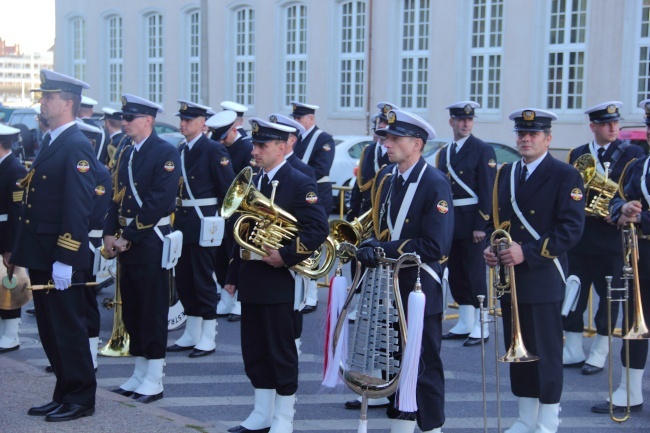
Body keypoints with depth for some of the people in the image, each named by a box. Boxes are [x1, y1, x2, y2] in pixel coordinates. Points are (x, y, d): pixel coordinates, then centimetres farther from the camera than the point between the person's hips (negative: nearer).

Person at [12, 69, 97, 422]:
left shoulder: (77, 147, -14)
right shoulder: (50, 142, 14)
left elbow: (78, 209, -20)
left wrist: (64, 260, -23)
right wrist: (22, 251, 15)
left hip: (60, 258, -9)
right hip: (40, 256, 9)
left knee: (68, 327, 1)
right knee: (49, 329, 15)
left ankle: (80, 400, 13)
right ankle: (64, 395, 26)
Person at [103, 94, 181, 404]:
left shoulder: (166, 153, -11)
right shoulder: (126, 154, 15)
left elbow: (159, 201, -18)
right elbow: (118, 196, 15)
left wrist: (130, 236, -17)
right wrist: (110, 233, 2)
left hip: (151, 242, -8)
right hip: (127, 242, 8)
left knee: (153, 311, -2)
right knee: (132, 310, 12)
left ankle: (154, 381, 6)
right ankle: (139, 375, 22)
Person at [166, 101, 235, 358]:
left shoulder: (213, 150, -10)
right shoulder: (181, 151, 12)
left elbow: (228, 188, -12)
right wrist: (177, 215, 8)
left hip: (203, 224, -8)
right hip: (182, 223, 8)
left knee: (203, 280, -2)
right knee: (184, 279, 11)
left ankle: (208, 339, 8)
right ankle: (191, 335, 22)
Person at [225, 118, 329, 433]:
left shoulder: (299, 183, -10)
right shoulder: (252, 182, 14)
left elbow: (318, 229, -18)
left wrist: (286, 256, -23)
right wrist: (233, 276, 16)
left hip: (279, 281, -8)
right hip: (251, 280, 8)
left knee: (281, 351, 2)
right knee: (253, 349, 13)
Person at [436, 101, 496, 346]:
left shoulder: (483, 150, -5)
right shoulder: (444, 152, 13)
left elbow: (488, 190, -10)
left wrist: (481, 225, -16)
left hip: (471, 221, -6)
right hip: (449, 221, 6)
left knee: (476, 274, -2)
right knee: (455, 274, 10)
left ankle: (481, 327, 5)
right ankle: (464, 324, 21)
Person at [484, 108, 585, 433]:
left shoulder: (565, 176, -7)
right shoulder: (505, 174, 13)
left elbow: (570, 229, -15)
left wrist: (527, 253, -21)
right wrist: (491, 248, -2)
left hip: (543, 278, -6)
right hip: (509, 276, 6)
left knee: (546, 353, 2)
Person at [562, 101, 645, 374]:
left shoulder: (633, 154, 1)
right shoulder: (577, 155, 11)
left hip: (611, 237, -3)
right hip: (579, 236, 3)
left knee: (609, 295, 3)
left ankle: (599, 352, 15)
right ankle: (573, 351, 17)